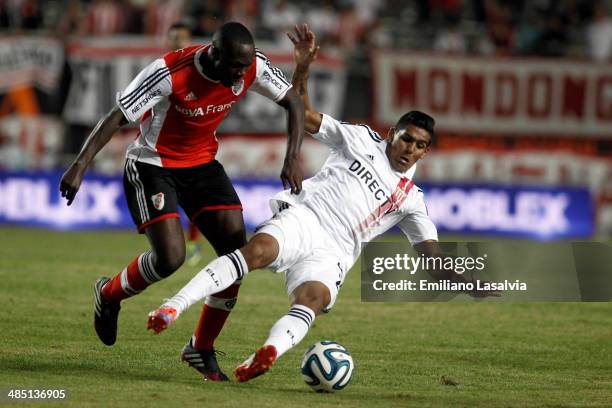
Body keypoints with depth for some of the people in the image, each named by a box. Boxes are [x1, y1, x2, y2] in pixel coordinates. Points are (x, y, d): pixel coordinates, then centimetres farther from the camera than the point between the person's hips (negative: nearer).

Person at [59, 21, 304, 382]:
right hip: (153, 165, -5)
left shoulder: (253, 67, -16)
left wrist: (293, 158, -13)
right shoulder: (170, 73, -30)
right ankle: (109, 295, 12)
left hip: (203, 163, 6)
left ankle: (202, 349, 10)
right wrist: (80, 165, -33)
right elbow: (117, 117, -25)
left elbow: (294, 102, 0)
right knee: (170, 257, -21)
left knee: (237, 253, -7)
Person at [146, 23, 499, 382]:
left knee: (312, 299, -32)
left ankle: (266, 355, -60)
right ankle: (175, 307, -40)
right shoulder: (361, 139, 17)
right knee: (258, 249, -34)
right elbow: (303, 114, 13)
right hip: (303, 219, -1)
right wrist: (303, 67, -2)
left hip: (332, 254, 1)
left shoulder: (411, 200, 22)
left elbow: (432, 257, 17)